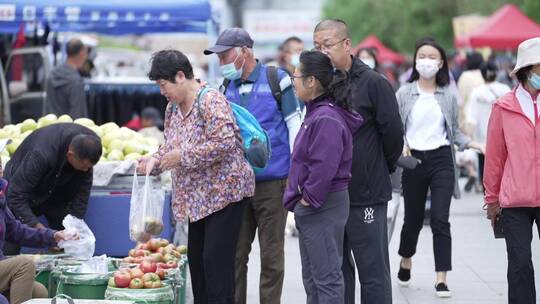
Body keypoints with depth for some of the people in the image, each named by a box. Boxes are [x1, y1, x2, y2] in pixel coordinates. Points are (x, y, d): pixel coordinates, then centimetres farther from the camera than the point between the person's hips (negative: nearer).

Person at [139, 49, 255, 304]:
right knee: (196, 259, 10)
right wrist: (155, 160, 2)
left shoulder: (210, 101, -17)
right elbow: (172, 144, 23)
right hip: (199, 197, 9)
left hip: (224, 192, -9)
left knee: (216, 261, -11)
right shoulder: (173, 107, 12)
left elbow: (224, 142, -26)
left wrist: (183, 157, -22)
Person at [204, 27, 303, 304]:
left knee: (271, 255, 1)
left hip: (271, 182, -5)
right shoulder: (227, 88, 12)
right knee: (235, 254, 6)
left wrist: (295, 172, -6)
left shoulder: (276, 79, -3)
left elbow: (294, 125, -2)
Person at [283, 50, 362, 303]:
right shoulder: (315, 113, 12)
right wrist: (296, 196, 15)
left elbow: (324, 168, -27)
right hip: (310, 207, 11)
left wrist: (309, 198, -17)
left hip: (324, 208, -11)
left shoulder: (327, 119, -21)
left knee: (327, 278, -4)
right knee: (312, 277, 19)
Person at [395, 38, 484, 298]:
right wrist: (401, 145, -17)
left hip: (441, 160, 0)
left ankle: (441, 279, -8)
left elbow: (455, 132, 10)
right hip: (413, 160, 0)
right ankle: (405, 262, 40)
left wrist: (475, 144, -6)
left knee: (440, 219, -9)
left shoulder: (448, 96, 6)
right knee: (413, 218, 11)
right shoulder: (404, 94, 2)